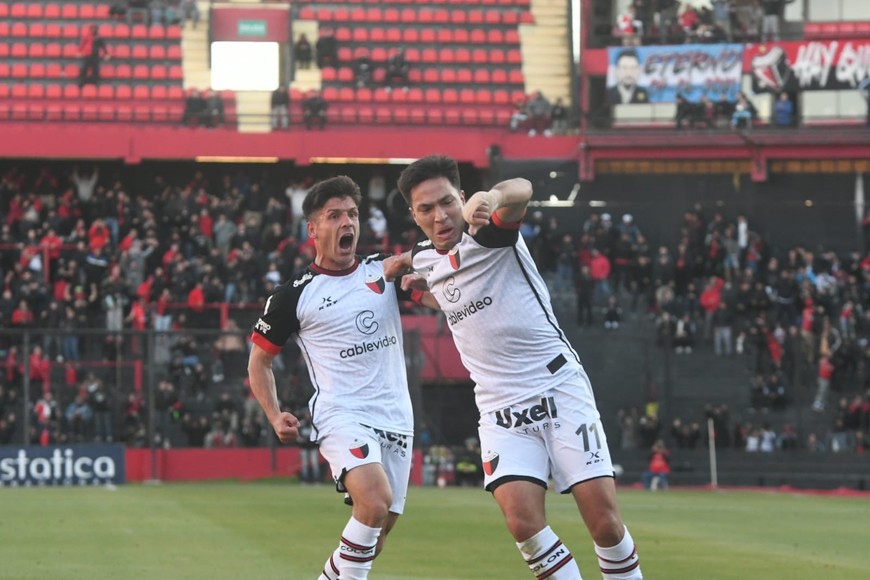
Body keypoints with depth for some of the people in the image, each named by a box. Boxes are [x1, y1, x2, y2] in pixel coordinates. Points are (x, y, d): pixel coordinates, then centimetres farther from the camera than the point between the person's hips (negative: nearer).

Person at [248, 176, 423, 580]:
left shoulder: (384, 271, 8)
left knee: (377, 531, 7)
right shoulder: (294, 296, 0)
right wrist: (275, 416, -4)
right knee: (375, 501, -29)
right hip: (341, 416, -5)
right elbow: (259, 359, 10)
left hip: (395, 418, 5)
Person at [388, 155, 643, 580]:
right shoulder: (426, 259, 9)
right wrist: (421, 287, 17)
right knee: (521, 520, -19)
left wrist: (490, 198, -56)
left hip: (560, 390, -4)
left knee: (605, 523, -10)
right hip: (501, 410, 4)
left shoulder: (490, 232, -9)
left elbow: (521, 190, -36)